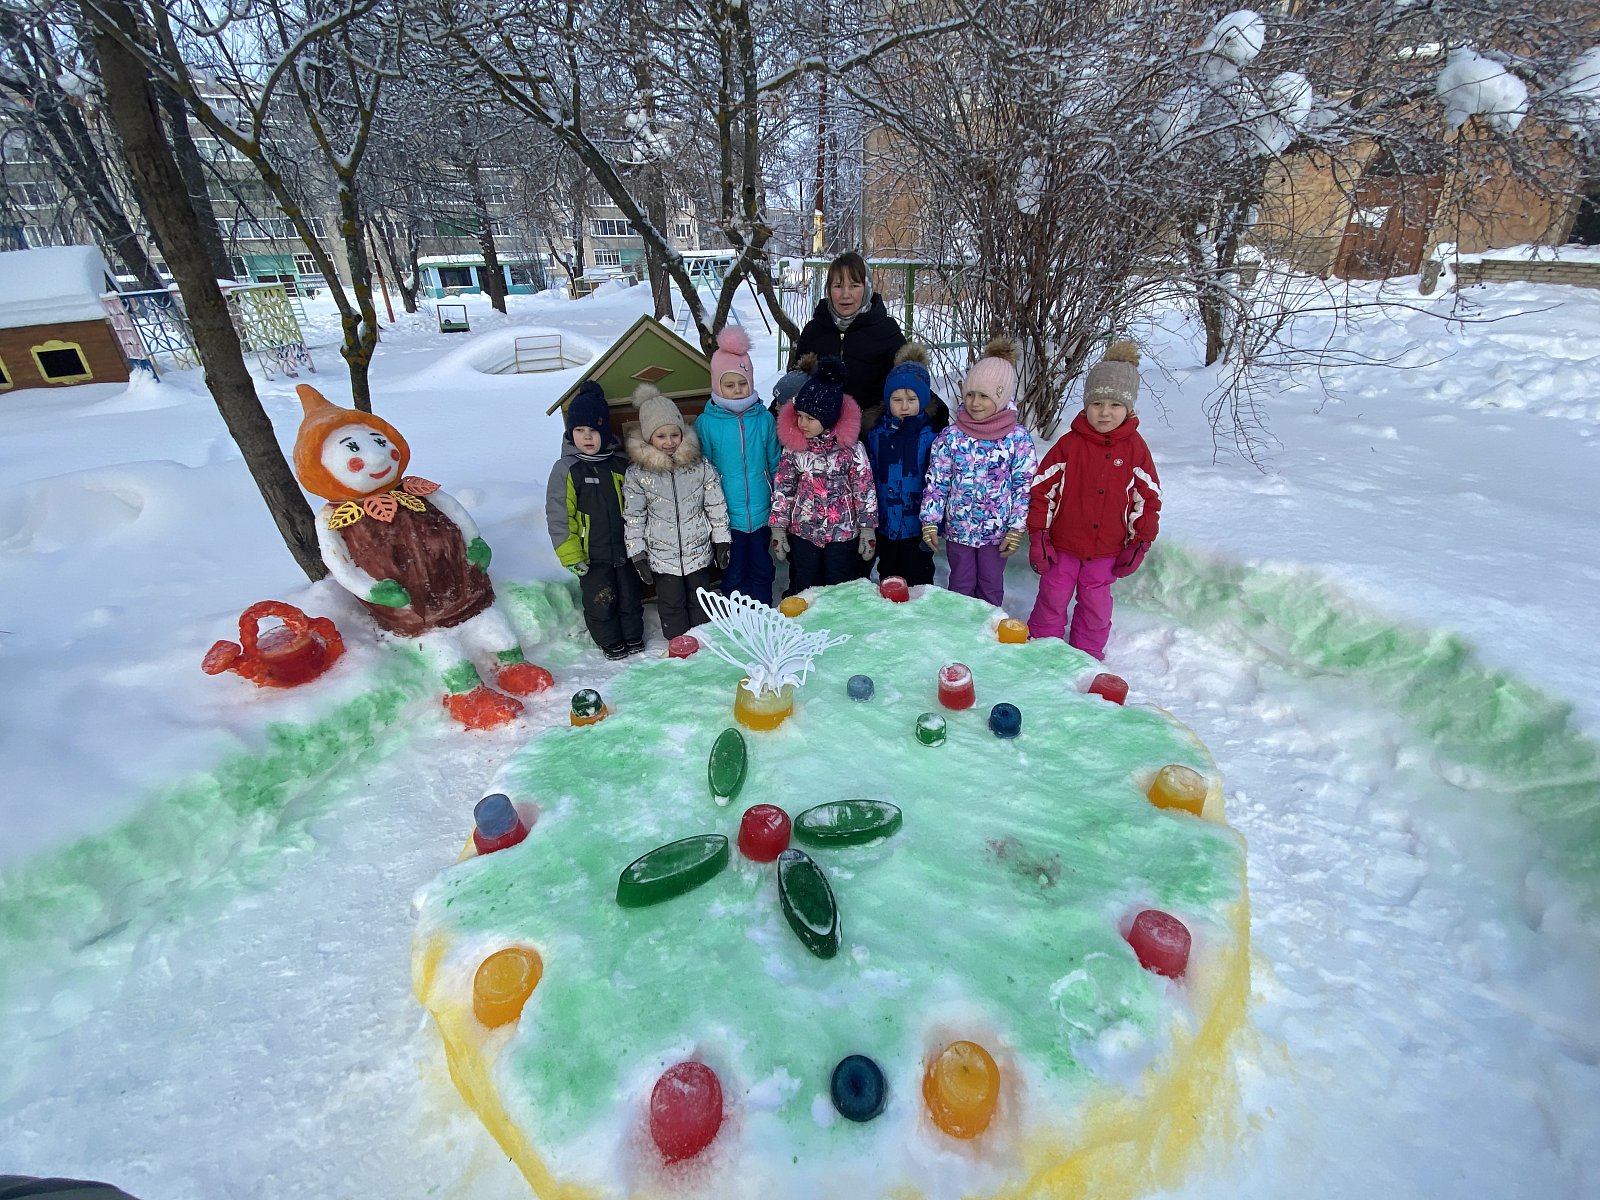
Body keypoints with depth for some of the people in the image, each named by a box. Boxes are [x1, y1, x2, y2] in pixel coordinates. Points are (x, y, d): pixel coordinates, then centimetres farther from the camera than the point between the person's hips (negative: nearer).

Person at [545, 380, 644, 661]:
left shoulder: (620, 462, 0)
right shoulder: (566, 469, -12)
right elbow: (557, 516, -11)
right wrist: (571, 556, -14)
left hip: (624, 547, 3)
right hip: (591, 555, -3)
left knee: (631, 596, 16)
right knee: (600, 601, 6)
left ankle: (634, 637, 37)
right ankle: (610, 643, 28)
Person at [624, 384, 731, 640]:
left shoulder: (700, 465, -8)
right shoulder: (637, 473, -10)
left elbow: (716, 505, -2)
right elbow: (633, 517, -5)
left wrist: (721, 540, -1)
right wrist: (637, 553, -6)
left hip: (699, 550, 1)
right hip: (662, 556, -1)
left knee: (700, 601, 18)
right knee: (671, 605, 13)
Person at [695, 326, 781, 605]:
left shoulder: (764, 418, -3)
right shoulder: (706, 422, -7)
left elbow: (775, 464, 6)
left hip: (761, 512, 2)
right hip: (727, 516, -2)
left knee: (762, 571, 17)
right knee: (734, 576, 12)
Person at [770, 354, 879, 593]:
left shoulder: (851, 447, -11)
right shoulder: (792, 446, -4)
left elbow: (865, 490, -6)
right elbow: (782, 488, 1)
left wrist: (868, 529, -4)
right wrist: (778, 528, 1)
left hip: (843, 533, -2)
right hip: (803, 533, 2)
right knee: (804, 593, 13)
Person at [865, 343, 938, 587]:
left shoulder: (931, 435, -9)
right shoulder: (876, 434, 1)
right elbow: (869, 480, 7)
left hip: (917, 529, -3)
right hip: (885, 527, 4)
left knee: (918, 584, 10)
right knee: (887, 583, 20)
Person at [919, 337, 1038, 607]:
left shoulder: (1018, 438, -10)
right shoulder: (951, 436, -9)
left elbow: (1024, 485, -7)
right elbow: (936, 481, -6)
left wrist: (1016, 528, -8)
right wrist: (930, 521, -9)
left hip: (998, 530, 0)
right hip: (958, 527, 1)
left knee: (991, 587, 18)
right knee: (961, 586, 17)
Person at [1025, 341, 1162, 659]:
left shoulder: (1134, 448, -5)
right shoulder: (1069, 444, -9)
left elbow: (1148, 498, 2)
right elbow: (1042, 489, -7)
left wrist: (1139, 544, 1)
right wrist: (1038, 537, -9)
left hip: (1107, 549, 1)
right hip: (1062, 545, -1)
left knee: (1096, 607, 15)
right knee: (1052, 601, 11)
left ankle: (1088, 656, 34)